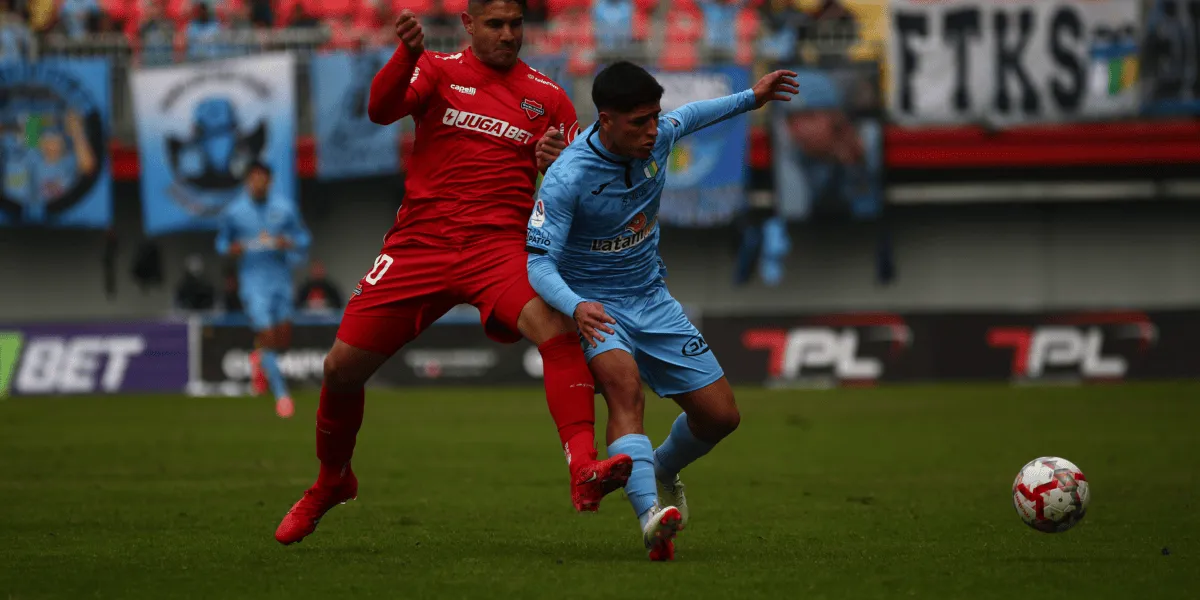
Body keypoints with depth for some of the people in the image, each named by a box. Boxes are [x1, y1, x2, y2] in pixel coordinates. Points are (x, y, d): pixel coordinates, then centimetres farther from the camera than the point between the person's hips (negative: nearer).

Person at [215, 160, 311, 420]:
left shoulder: (285, 207, -1)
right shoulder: (233, 212, -3)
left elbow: (304, 239, 6)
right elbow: (221, 242, 9)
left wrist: (287, 243, -15)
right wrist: (231, 249, -14)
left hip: (281, 279, 3)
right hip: (252, 281, -3)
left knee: (284, 340, 5)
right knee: (267, 337, -12)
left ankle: (259, 359, 40)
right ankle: (281, 394, -3)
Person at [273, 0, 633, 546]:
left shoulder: (547, 97, 9)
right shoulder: (438, 70, 6)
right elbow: (381, 110, -14)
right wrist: (406, 54, -33)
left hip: (499, 247, -1)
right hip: (420, 244, 1)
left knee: (557, 328, -31)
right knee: (342, 367, 1)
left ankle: (584, 471, -42)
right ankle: (331, 482, 30)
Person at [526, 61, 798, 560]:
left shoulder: (656, 138, -7)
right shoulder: (567, 179, -26)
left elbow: (686, 118, 19)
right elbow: (538, 262, -28)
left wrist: (750, 99, 27)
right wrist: (575, 307, -46)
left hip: (650, 301, 6)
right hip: (593, 307, -6)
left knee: (720, 415, 3)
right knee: (623, 382, -37)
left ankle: (663, 471, 38)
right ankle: (650, 514, -52)